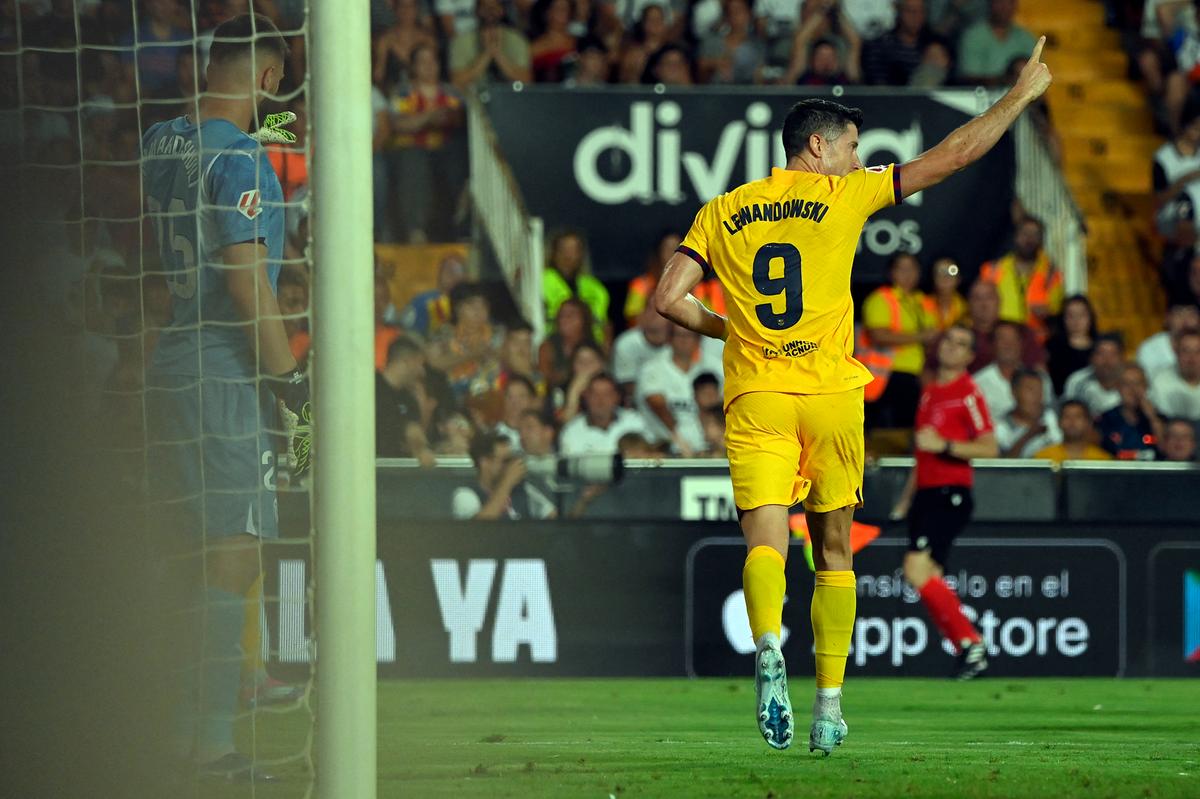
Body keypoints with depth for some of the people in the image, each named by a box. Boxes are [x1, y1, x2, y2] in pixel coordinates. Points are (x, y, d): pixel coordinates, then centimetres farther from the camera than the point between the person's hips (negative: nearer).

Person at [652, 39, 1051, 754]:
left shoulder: (722, 212, 11)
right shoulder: (844, 196, 3)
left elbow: (669, 299, 5)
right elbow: (955, 155, 4)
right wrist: (1022, 95, 14)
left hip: (755, 396, 1)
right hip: (832, 394, -1)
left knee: (765, 540, -10)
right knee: (834, 550, 10)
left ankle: (769, 647, -39)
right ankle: (830, 704, 8)